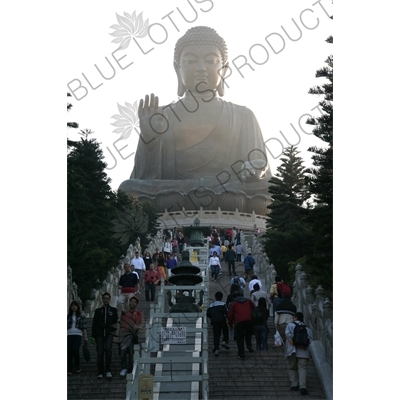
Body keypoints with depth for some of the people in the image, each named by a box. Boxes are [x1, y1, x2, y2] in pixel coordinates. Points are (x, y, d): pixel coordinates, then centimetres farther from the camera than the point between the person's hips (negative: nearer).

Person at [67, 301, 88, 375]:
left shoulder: (81, 315, 8)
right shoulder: (68, 316, 13)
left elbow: (84, 327, 4)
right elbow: (66, 326, 14)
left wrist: (85, 336, -3)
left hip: (78, 334, -2)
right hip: (69, 335, 2)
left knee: (75, 349, -21)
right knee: (69, 352, -5)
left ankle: (77, 366, -2)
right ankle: (69, 370, 2)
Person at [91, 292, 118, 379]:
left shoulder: (113, 310, 16)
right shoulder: (98, 311, 17)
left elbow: (116, 322, 12)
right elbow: (94, 323, 14)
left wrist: (114, 331, -1)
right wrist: (93, 335, 5)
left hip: (109, 333, -2)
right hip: (99, 334, 2)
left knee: (108, 349, -23)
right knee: (100, 353, -4)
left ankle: (108, 371, -19)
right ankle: (100, 372, 3)